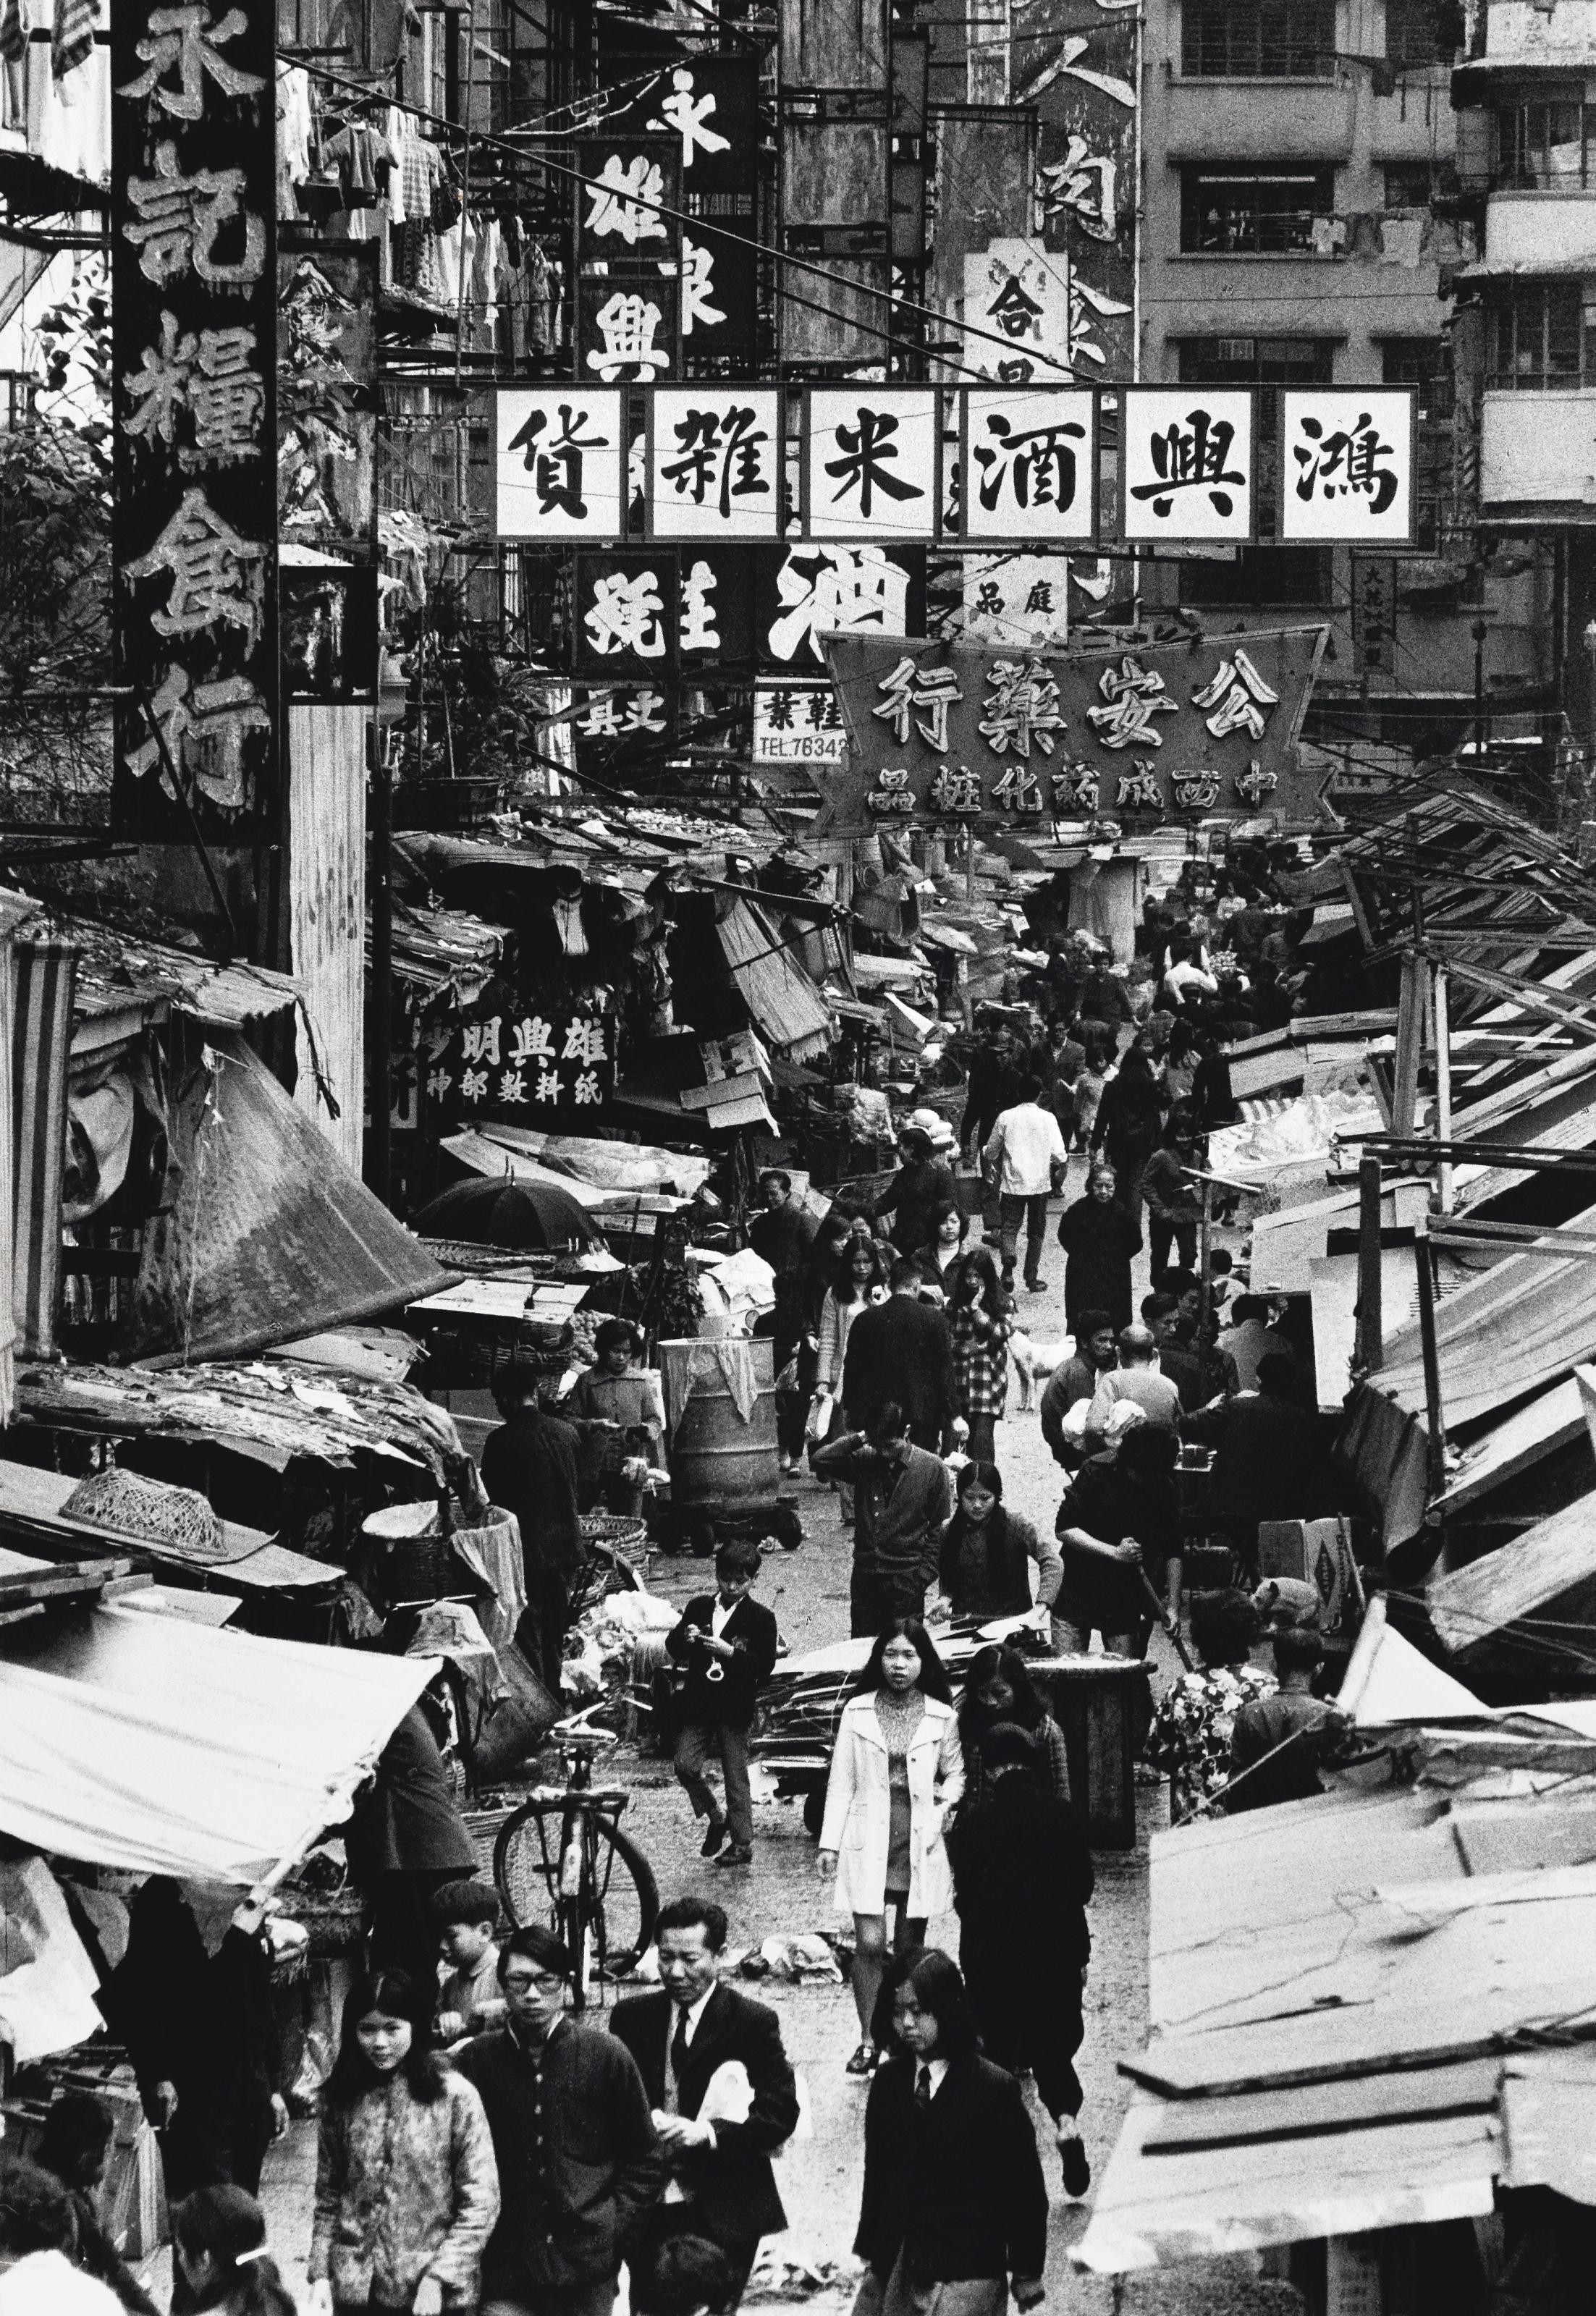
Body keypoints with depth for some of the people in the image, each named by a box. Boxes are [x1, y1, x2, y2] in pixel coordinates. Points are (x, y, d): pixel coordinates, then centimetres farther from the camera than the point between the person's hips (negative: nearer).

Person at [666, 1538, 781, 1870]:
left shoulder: (760, 1618, -3)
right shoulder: (699, 1607, 7)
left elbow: (766, 1666, -11)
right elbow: (672, 1650, 7)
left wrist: (730, 1652, -24)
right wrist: (684, 1638, -16)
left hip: (735, 1708, -3)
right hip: (698, 1703, 3)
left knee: (736, 1778, 2)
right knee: (685, 1766, -7)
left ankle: (743, 1844, 12)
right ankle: (716, 1818, 17)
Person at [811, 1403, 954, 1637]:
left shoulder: (932, 1468, -4)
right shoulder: (863, 1462, 3)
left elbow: (939, 1529, 0)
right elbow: (819, 1461, -7)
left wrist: (922, 1578, -8)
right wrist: (858, 1440, -10)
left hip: (906, 1581, -3)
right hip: (865, 1578, 3)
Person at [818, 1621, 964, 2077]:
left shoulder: (942, 1716, 2)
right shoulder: (858, 1712, 1)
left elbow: (956, 1774, 16)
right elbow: (841, 1782, 5)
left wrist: (947, 1797, -5)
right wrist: (829, 1843, 1)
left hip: (921, 1844, 1)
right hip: (868, 1841, -1)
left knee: (910, 1946, 7)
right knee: (870, 1944, -9)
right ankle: (868, 2042, -1)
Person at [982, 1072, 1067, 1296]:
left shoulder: (1006, 1117, -3)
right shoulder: (1047, 1118, -7)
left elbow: (992, 1151, 9)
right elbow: (1058, 1154, -9)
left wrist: (990, 1168, 30)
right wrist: (1064, 1161, 16)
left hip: (1012, 1183, 0)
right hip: (1040, 1183, 0)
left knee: (1009, 1227, 5)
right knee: (1036, 1232, 11)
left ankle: (1008, 1261, -22)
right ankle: (1032, 1277, 13)